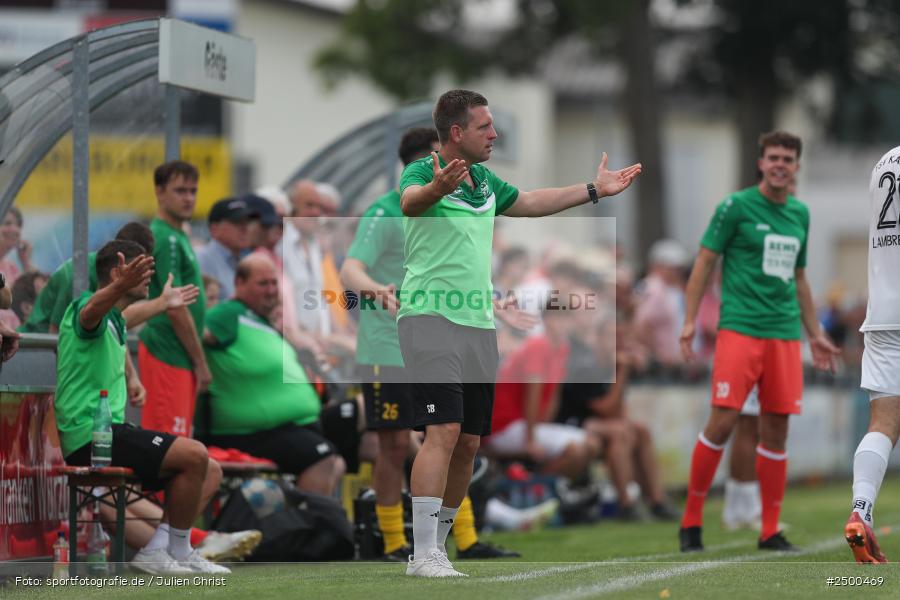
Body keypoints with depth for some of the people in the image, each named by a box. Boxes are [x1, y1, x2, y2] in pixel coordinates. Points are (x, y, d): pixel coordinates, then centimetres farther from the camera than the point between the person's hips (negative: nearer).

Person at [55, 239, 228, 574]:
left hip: (111, 429, 10)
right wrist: (122, 286, -59)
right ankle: (180, 553, -11)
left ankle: (155, 551, -8)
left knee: (210, 472, 5)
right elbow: (90, 312, -39)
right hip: (90, 433, -10)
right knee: (194, 455, -24)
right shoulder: (86, 307, -10)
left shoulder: (116, 322, 22)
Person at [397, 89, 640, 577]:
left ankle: (435, 546, 17)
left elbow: (529, 203, 34)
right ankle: (424, 555, -20)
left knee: (468, 444, 7)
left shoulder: (484, 181, 15)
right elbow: (410, 201, -34)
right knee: (443, 431, -18)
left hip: (479, 325, 8)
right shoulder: (422, 171, -10)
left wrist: (594, 190, 35)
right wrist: (436, 188, -57)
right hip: (432, 318, -8)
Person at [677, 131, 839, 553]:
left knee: (776, 430, 3)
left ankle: (770, 532, 7)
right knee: (723, 421, -11)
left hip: (785, 334, 5)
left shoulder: (800, 213, 15)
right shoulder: (736, 206, -1)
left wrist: (815, 335, 23)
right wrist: (689, 322, -9)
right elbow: (704, 263, -1)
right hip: (740, 328, -5)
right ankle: (691, 520, 0)